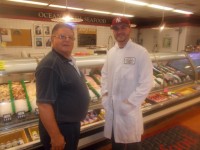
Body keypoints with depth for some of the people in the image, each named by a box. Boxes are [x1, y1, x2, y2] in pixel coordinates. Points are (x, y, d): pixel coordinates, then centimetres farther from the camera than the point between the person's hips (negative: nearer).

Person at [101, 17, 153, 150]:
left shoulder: (141, 52, -12)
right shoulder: (111, 52, 5)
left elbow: (146, 83, -14)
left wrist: (129, 104, -16)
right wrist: (105, 95, 2)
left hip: (130, 109, -4)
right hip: (112, 107, 5)